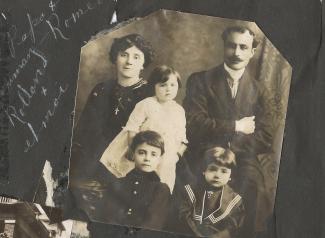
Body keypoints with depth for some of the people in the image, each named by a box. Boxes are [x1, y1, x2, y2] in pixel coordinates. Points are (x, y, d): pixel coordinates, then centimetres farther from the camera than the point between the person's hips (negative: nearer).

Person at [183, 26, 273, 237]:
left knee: (250, 184, -30)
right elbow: (193, 124, -6)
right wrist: (236, 127, -5)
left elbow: (266, 142, 7)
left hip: (242, 162, 2)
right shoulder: (201, 81, 8)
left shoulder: (259, 91, 15)